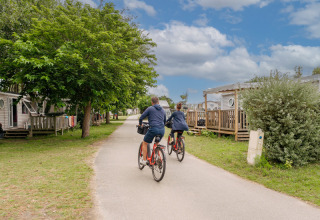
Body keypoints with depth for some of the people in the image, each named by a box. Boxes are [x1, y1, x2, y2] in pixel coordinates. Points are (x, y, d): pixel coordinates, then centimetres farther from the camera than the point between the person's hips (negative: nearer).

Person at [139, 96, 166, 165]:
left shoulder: (150, 109, 4)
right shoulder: (162, 110, 20)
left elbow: (141, 118, 4)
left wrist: (140, 124, 25)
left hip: (153, 129, -5)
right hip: (162, 130, 5)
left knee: (145, 143, 15)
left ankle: (144, 160, 14)